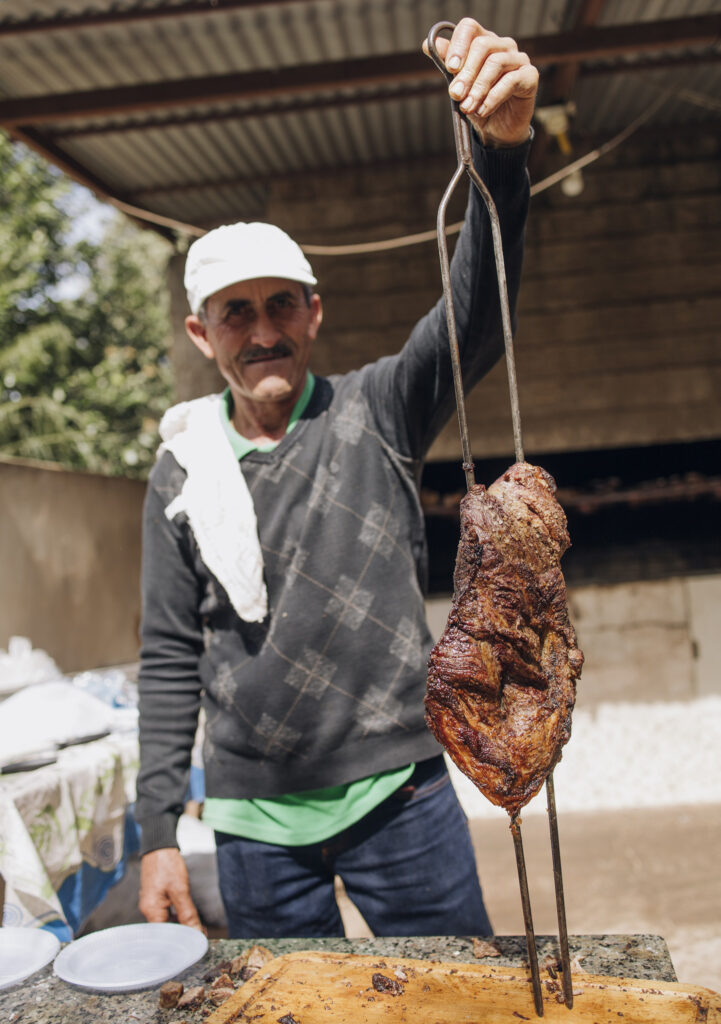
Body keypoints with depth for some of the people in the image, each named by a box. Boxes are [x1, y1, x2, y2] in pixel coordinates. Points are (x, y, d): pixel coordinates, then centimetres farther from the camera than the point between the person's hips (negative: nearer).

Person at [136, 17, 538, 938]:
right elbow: (170, 657, 3)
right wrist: (157, 829, 1)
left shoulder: (375, 410, -5)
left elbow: (475, 316, -23)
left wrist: (503, 146, -40)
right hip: (254, 819, 2)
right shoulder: (182, 470, 0)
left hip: (397, 793, -1)